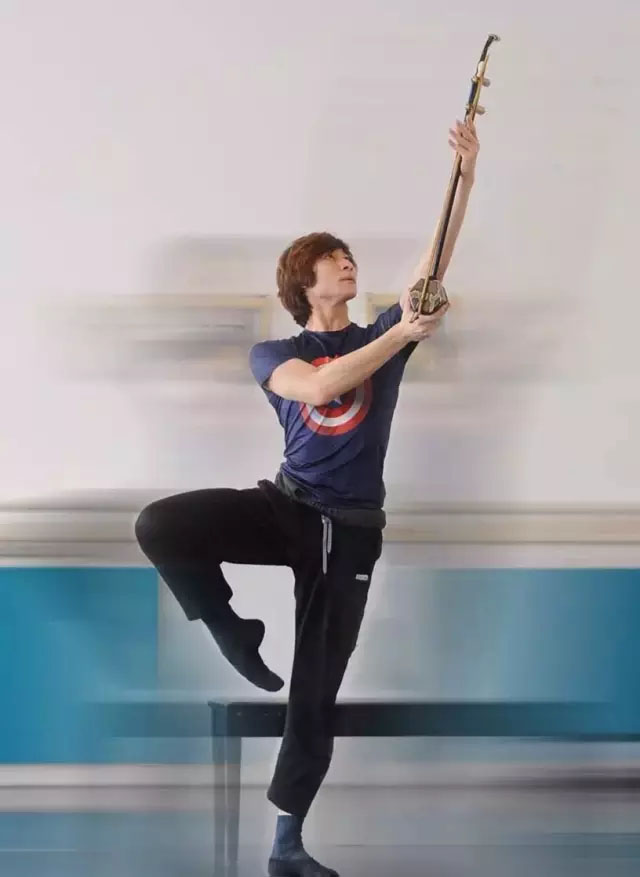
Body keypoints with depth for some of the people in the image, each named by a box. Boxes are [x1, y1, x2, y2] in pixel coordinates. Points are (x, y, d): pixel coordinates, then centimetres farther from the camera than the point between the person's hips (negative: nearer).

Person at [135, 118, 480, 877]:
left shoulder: (386, 335, 9)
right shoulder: (273, 355, 3)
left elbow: (437, 255, -1)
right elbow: (319, 388, -20)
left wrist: (466, 173, -11)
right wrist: (401, 337, -20)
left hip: (350, 529, 1)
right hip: (288, 506, -1)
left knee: (315, 697, 2)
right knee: (160, 526, -29)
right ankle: (232, 631, -4)